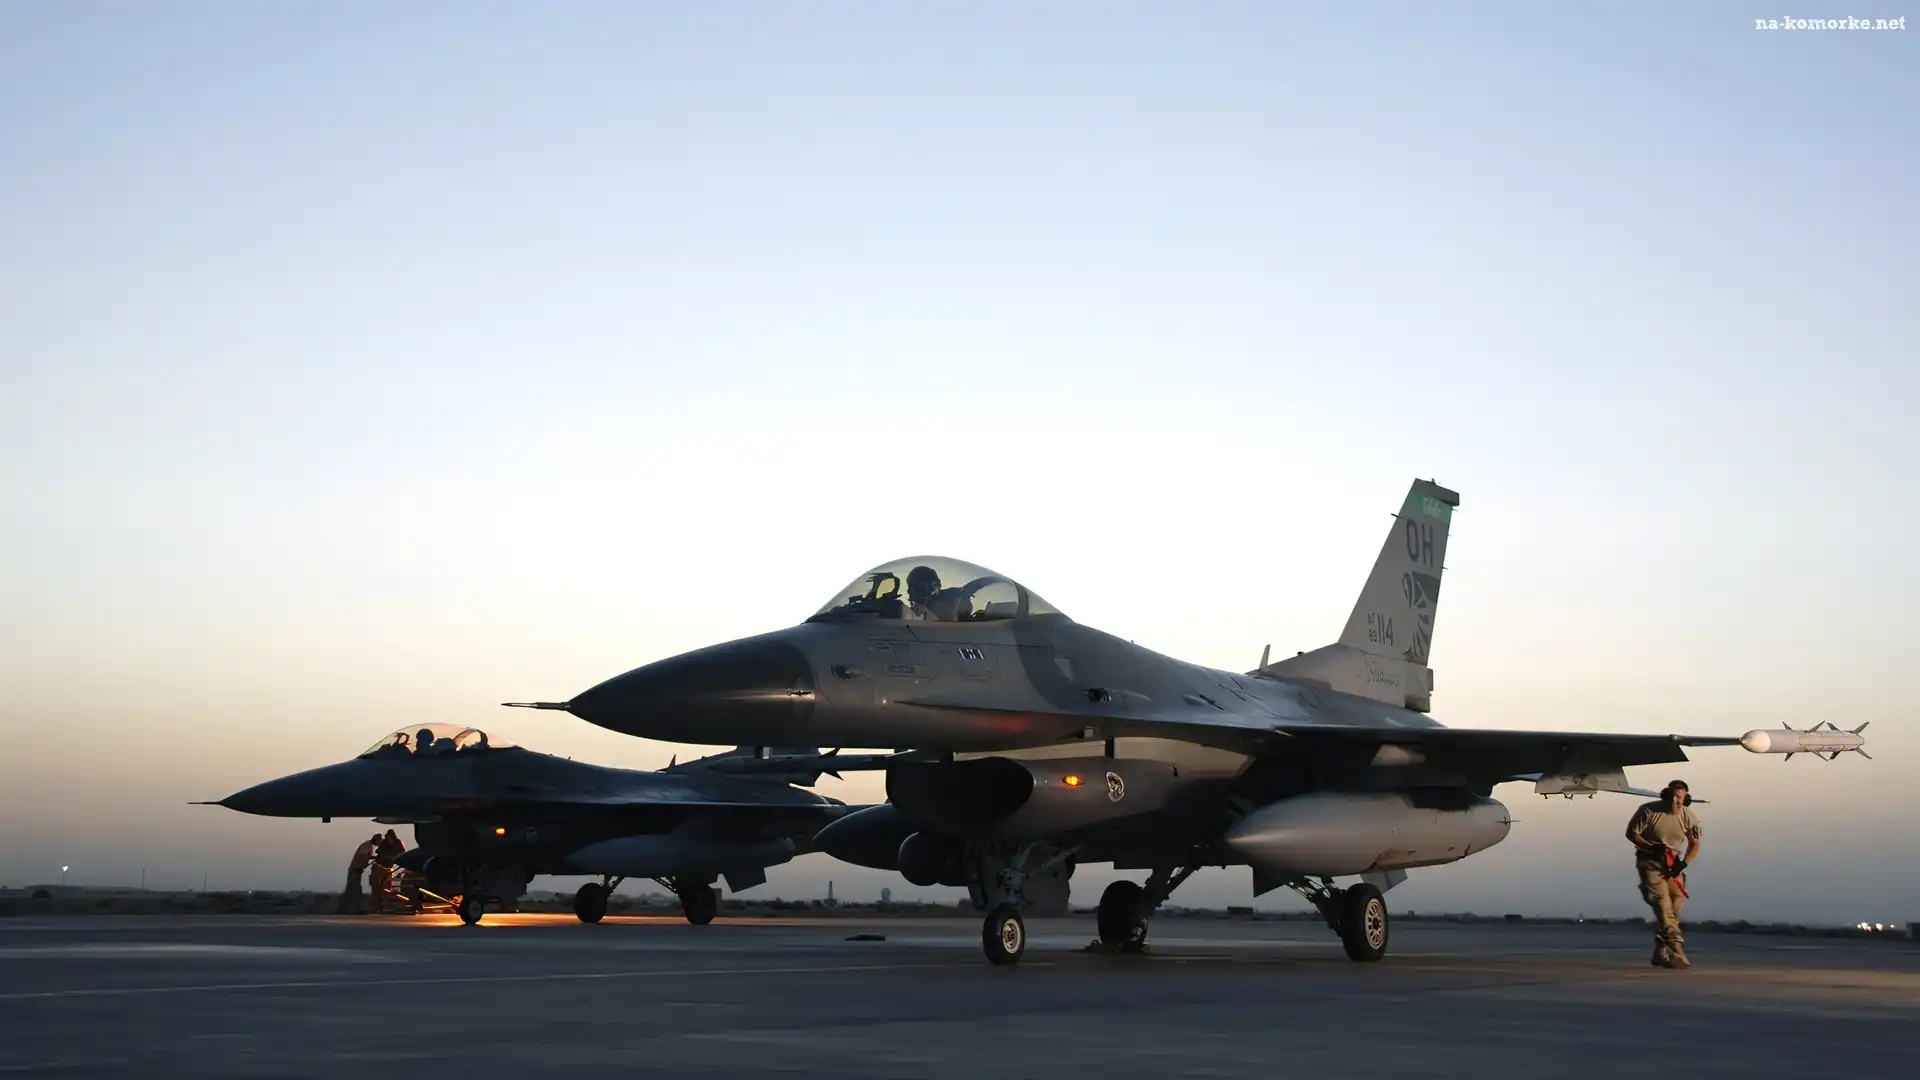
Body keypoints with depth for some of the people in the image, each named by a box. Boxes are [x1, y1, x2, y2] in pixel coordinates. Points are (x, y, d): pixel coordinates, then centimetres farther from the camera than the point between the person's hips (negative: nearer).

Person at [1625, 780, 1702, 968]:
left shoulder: (1690, 818, -7)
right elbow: (1631, 833, -7)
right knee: (1662, 904, -20)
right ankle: (1676, 950, -30)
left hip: (1672, 863, 4)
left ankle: (1661, 953, 14)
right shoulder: (1648, 811, -16)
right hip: (1650, 861, -4)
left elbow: (1695, 844, 6)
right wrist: (1651, 847, -22)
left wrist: (1683, 864, -10)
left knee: (1676, 904, 0)